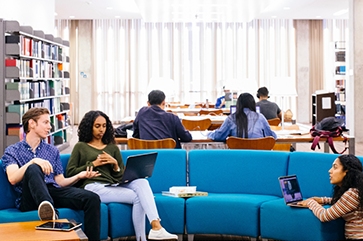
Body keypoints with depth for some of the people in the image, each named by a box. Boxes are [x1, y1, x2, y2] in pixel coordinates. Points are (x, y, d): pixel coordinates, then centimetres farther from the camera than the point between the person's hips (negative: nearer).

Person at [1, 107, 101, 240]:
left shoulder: (53, 151, 26)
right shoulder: (12, 151, 12)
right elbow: (12, 179, -7)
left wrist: (78, 176, 2)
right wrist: (33, 161, -22)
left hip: (53, 192, 4)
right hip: (29, 199, -4)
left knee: (93, 199, -22)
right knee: (33, 169, -36)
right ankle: (48, 208, -60)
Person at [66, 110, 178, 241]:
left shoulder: (113, 148, 26)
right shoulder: (80, 147, 16)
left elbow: (121, 176, 24)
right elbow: (70, 172, 6)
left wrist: (116, 165, 2)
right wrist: (93, 164, -2)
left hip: (112, 186, 4)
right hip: (93, 186, -4)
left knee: (141, 182, -29)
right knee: (136, 197, -27)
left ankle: (156, 227, -43)